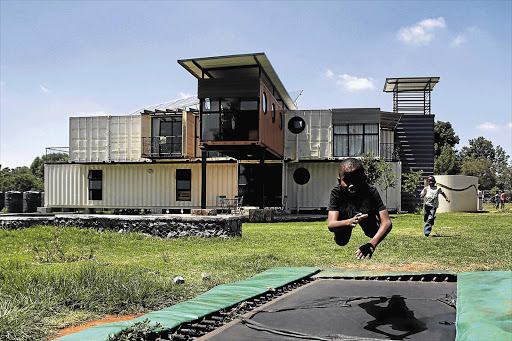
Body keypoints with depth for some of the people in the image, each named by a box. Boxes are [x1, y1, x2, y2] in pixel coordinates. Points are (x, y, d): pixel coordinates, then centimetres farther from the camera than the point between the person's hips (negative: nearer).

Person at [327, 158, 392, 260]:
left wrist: (372, 244, -57)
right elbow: (330, 225, -45)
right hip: (346, 218, -2)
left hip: (367, 215, 2)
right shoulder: (336, 192, -35)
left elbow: (387, 222, -42)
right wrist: (350, 222, -66)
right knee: (340, 242, -21)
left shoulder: (371, 191, -35)